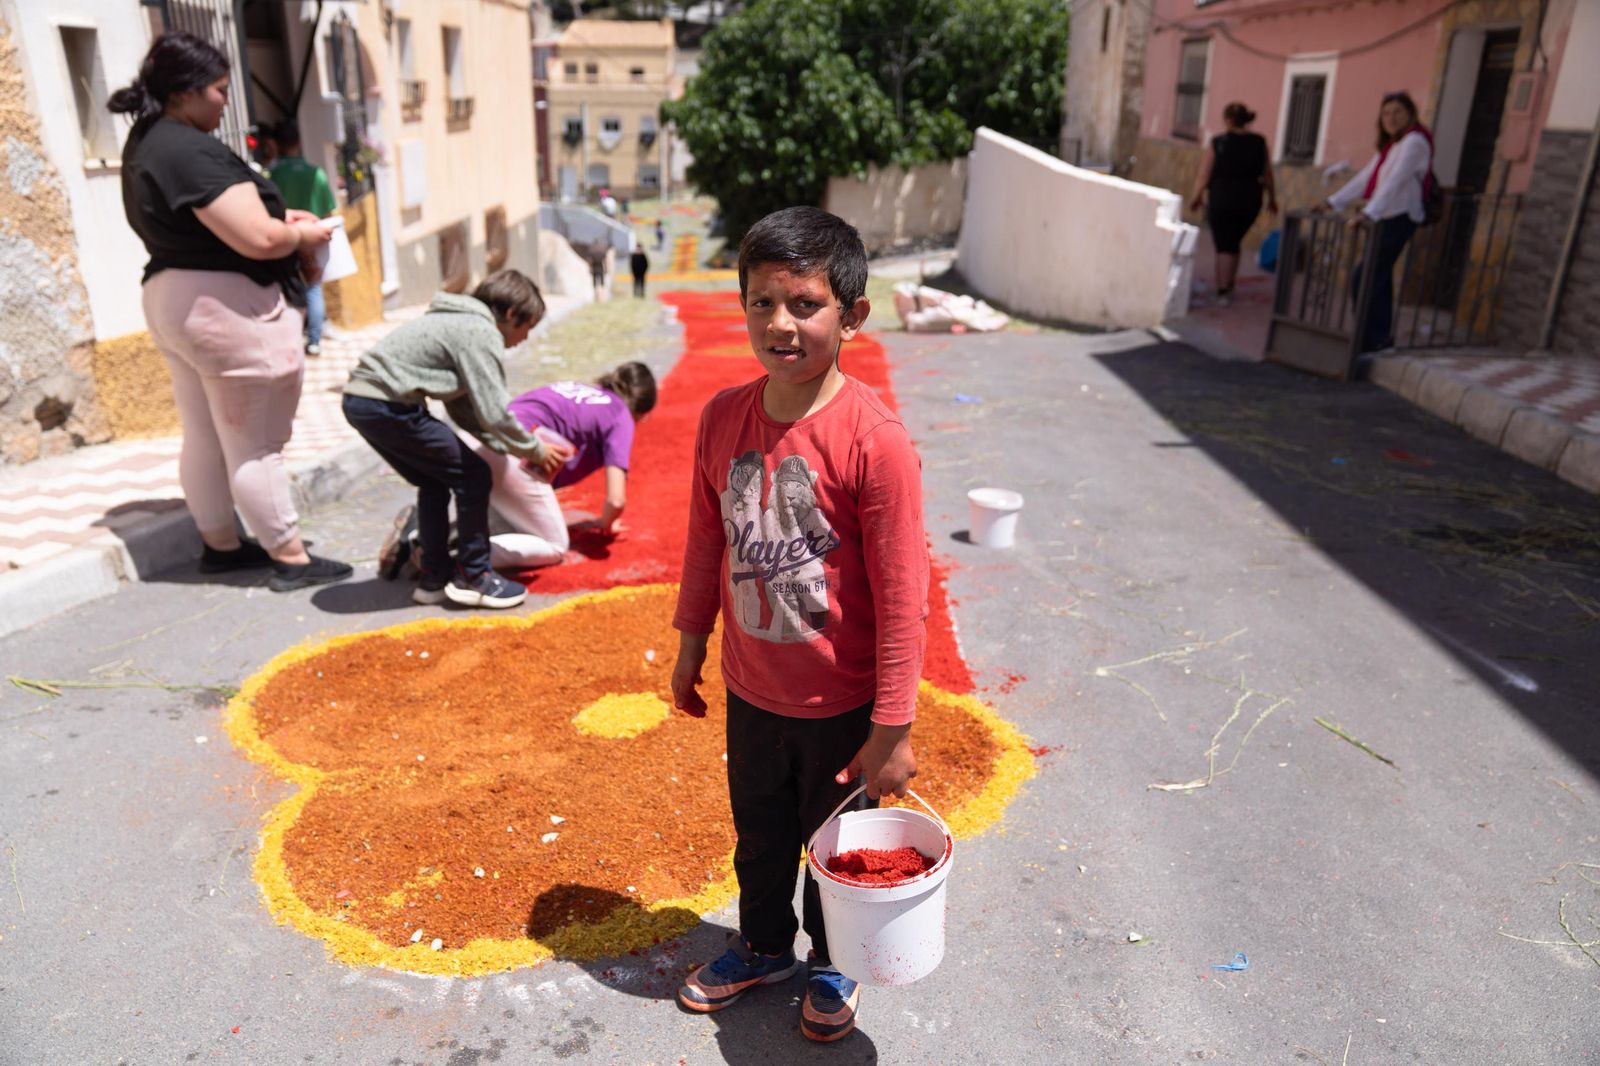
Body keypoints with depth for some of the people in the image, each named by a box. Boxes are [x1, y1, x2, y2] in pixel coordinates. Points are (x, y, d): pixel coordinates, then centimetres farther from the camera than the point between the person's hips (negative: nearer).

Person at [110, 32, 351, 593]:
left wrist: (279, 215, 10)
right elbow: (259, 240, -27)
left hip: (172, 298, 10)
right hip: (227, 308, -10)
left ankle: (220, 544, 29)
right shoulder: (193, 152, -20)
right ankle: (290, 559, 7)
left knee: (205, 438, 17)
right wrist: (303, 235, -6)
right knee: (254, 446, -3)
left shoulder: (145, 142, 12)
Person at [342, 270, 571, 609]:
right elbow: (493, 415, -14)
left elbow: (463, 407, 19)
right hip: (387, 406, -10)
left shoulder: (462, 324, 20)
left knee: (436, 482, 20)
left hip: (360, 400, 10)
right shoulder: (481, 332, -10)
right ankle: (472, 578, 9)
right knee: (473, 477, -1)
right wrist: (535, 450, 2)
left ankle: (434, 576, 27)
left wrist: (517, 448, 15)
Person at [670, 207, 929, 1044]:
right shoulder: (723, 416, -8)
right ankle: (762, 945, 53)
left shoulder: (874, 439, -24)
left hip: (841, 703, -4)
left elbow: (902, 596, -20)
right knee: (759, 836, 26)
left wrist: (892, 729, -16)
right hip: (751, 690, 5)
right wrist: (689, 644, 13)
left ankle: (833, 964, 49)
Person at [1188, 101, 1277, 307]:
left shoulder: (1218, 142, -8)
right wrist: (1272, 199, 17)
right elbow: (1267, 175, 5)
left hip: (1221, 198, -3)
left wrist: (1196, 197, 8)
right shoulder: (1260, 143, 1)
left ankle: (1223, 289, 0)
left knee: (1224, 245, 4)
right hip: (1249, 201, 3)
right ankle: (1227, 286, 23)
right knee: (1233, 242, 19)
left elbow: (1204, 174, -6)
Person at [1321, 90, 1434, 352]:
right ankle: (1381, 338, 13)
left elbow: (1394, 182, -23)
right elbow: (1365, 178, 21)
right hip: (1385, 220, 9)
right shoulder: (1390, 144, 19)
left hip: (1399, 219, -9)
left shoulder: (1414, 142, -10)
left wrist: (1368, 213, -34)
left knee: (1364, 280, -14)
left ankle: (1368, 339, -10)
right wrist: (1333, 202, 16)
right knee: (1379, 280, 8)